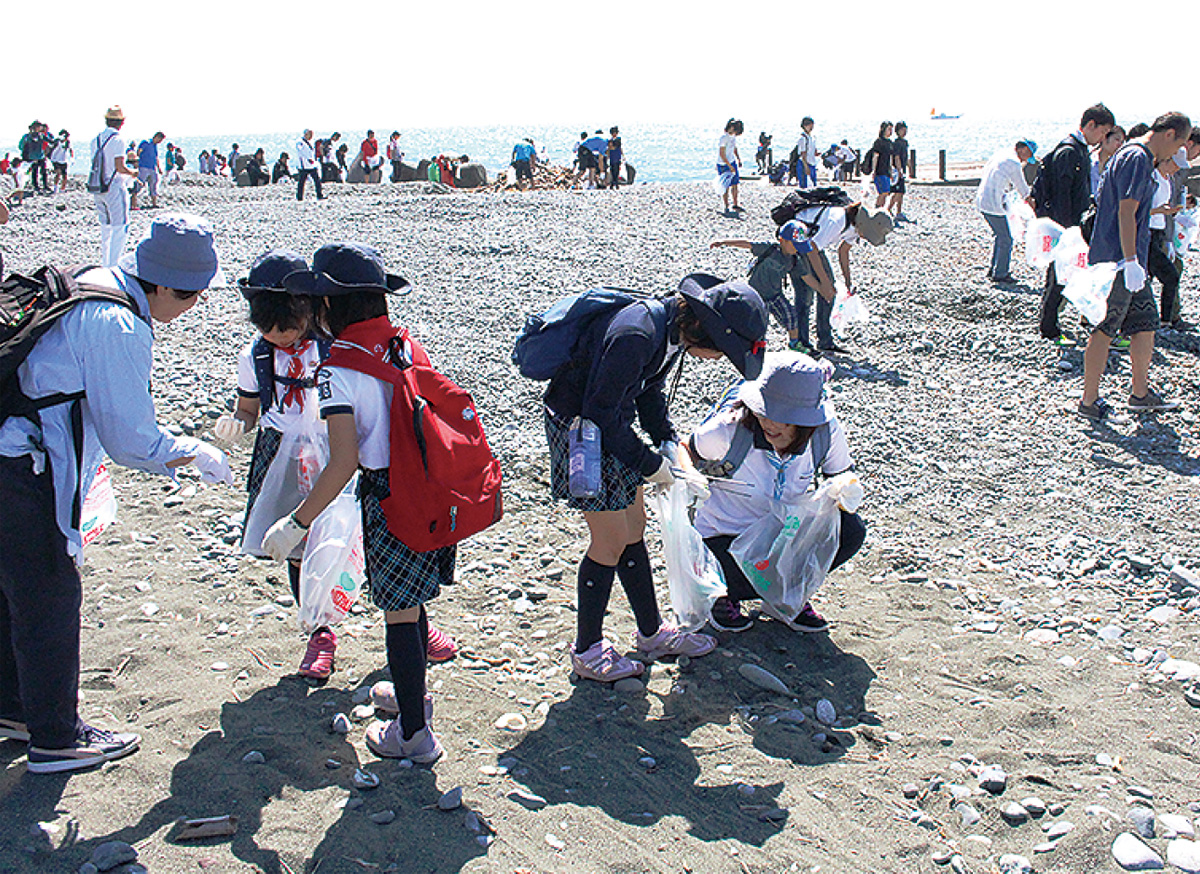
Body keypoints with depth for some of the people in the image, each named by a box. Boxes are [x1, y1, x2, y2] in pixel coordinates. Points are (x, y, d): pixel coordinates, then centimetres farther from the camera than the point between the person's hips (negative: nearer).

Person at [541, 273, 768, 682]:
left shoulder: (672, 329, -1)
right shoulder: (637, 335, -31)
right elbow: (599, 410, -27)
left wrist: (669, 442, 3)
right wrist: (648, 464, -17)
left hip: (610, 423, 9)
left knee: (635, 529, 15)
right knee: (612, 543, -2)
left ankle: (651, 633, 31)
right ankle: (587, 652, 16)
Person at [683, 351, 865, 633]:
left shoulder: (826, 428, -20)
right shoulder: (729, 429, -28)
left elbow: (842, 473, -3)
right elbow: (688, 450, -7)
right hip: (725, 533, -4)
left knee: (850, 531, -20)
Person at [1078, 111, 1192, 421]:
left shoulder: (1138, 157, 17)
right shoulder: (1137, 158, -15)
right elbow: (1126, 214, -22)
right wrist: (1131, 262, -26)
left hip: (1129, 261, 10)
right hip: (1117, 260, -10)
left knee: (1146, 323, 14)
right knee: (1104, 330, -3)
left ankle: (1140, 393, 24)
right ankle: (1089, 401, 4)